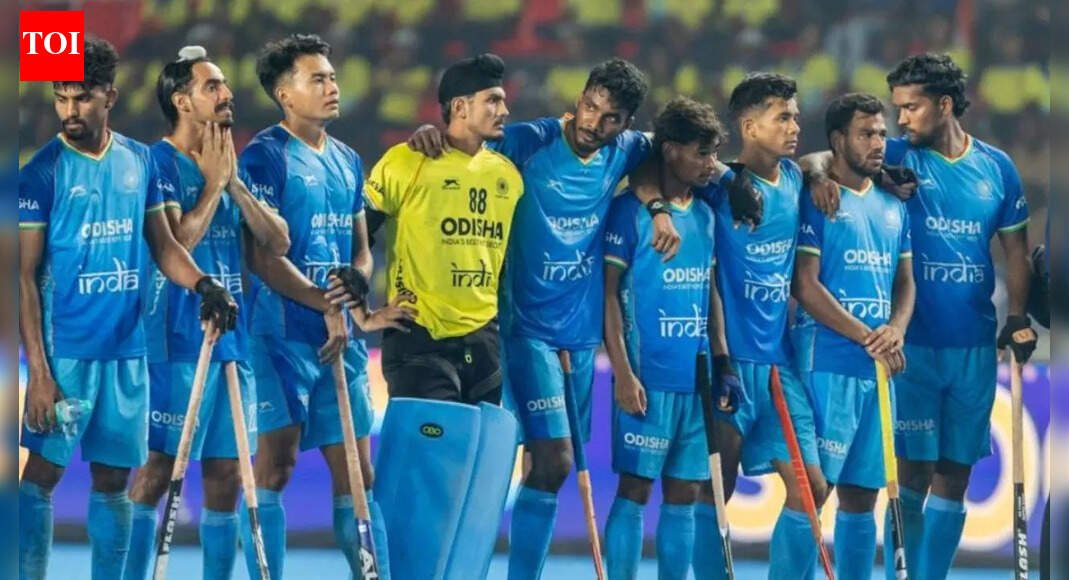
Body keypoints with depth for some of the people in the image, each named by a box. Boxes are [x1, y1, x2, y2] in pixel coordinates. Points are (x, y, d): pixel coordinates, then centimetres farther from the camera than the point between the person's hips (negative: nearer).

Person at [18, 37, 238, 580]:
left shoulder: (140, 160, 6)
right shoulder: (42, 171, -7)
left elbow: (162, 243, 14)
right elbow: (25, 276, -7)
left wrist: (202, 284, -7)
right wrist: (38, 369, -13)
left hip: (127, 349, 4)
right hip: (66, 350, -4)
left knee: (113, 480, 9)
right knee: (42, 472, -6)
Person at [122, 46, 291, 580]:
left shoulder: (230, 165, 14)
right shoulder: (159, 163, -7)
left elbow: (278, 242, 6)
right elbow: (177, 241, -19)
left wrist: (234, 183, -3)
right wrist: (213, 183, -10)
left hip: (230, 338, 7)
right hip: (176, 342, -7)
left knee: (225, 472, 7)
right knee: (158, 467, -7)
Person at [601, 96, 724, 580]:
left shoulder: (705, 216, 12)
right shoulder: (630, 210, -6)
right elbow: (608, 291, -8)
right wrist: (623, 372, -13)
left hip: (697, 379, 6)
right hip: (648, 377, -6)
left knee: (684, 495, 8)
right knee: (635, 488, -4)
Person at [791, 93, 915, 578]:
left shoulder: (893, 207, 15)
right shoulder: (816, 201, -6)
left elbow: (905, 282, 17)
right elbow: (805, 287, -11)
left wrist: (896, 330, -4)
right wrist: (868, 337, -13)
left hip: (880, 370, 7)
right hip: (829, 365, -7)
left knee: (861, 494, 9)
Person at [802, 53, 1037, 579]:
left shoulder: (996, 167, 5)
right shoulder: (898, 159, -1)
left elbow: (1016, 249, 10)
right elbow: (821, 158, -5)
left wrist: (1017, 318, -2)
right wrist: (818, 170, -29)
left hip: (975, 345, 3)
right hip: (914, 342, -2)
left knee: (954, 476, 7)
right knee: (914, 471, -3)